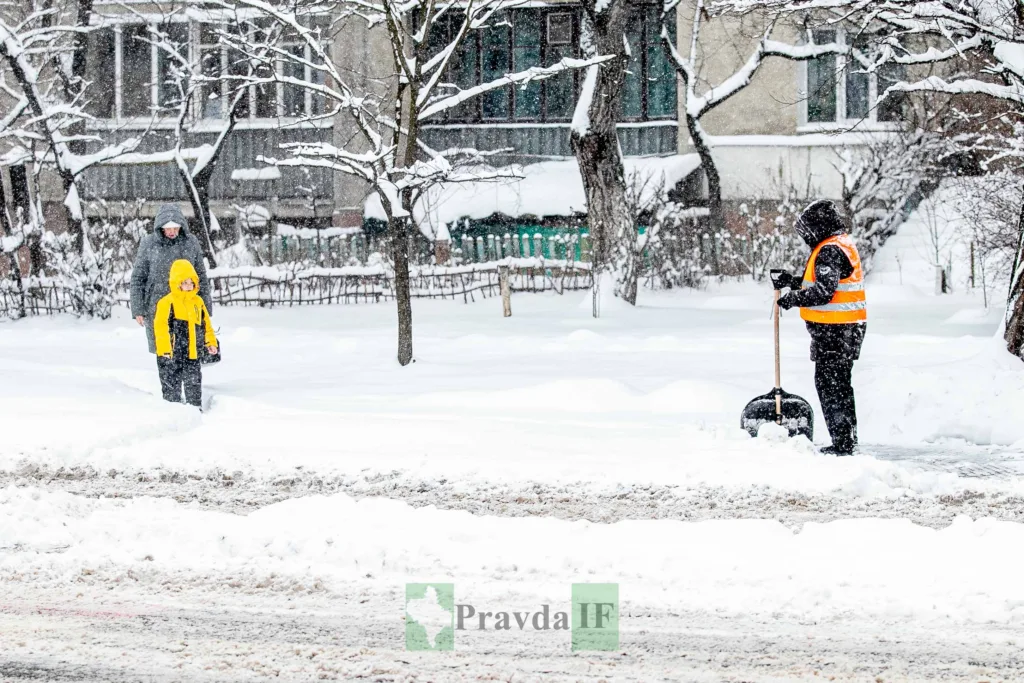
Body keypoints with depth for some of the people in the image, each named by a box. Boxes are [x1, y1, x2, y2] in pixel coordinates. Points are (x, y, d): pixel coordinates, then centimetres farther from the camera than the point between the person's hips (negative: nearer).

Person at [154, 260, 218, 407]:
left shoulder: (198, 302, 9)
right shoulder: (166, 303, -12)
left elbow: (206, 324, 19)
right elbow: (161, 327, -16)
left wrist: (211, 343, 14)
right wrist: (164, 350, -21)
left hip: (193, 355, 5)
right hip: (172, 355, -5)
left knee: (194, 385, 11)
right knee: (172, 386, 3)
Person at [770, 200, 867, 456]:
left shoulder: (830, 250, -17)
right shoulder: (843, 244, 16)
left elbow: (823, 292, -23)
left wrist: (792, 298, -11)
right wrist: (790, 281, 20)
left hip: (834, 331, -11)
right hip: (847, 329, 11)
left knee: (830, 385, -7)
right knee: (839, 384, 17)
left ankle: (842, 442, -7)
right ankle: (847, 440, 24)